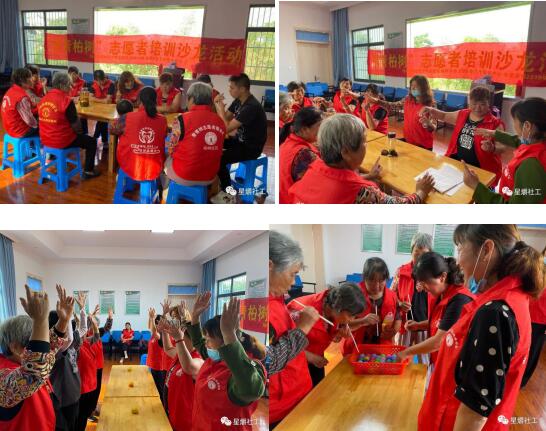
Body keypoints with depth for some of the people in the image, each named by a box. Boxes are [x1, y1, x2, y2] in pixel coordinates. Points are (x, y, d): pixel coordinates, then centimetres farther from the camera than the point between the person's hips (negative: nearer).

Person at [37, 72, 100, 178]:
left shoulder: (43, 99, 2)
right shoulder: (67, 100, -19)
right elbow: (76, 127, -14)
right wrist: (78, 130, 8)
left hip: (45, 140, 8)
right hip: (62, 141, -7)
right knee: (92, 141, 14)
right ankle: (88, 171, 17)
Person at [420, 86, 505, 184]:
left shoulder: (495, 124, -7)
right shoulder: (462, 115, 10)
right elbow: (444, 116, 26)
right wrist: (432, 111, 7)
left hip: (481, 169, -6)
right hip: (456, 163, 6)